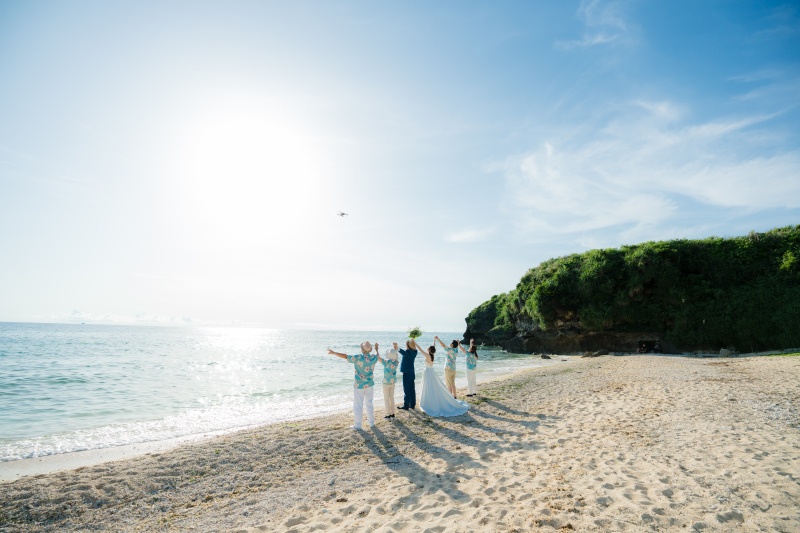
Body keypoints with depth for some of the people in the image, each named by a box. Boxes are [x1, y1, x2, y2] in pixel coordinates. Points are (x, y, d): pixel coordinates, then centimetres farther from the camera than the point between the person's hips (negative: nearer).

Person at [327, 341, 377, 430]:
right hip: (370, 385, 4)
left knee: (358, 405, 7)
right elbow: (377, 357, 18)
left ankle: (357, 425, 16)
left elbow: (344, 356, -12)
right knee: (369, 404, 17)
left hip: (359, 386, -4)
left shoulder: (358, 358, -21)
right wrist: (376, 349, 37)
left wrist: (333, 352, 2)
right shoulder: (373, 358, -8)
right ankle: (371, 423, 24)